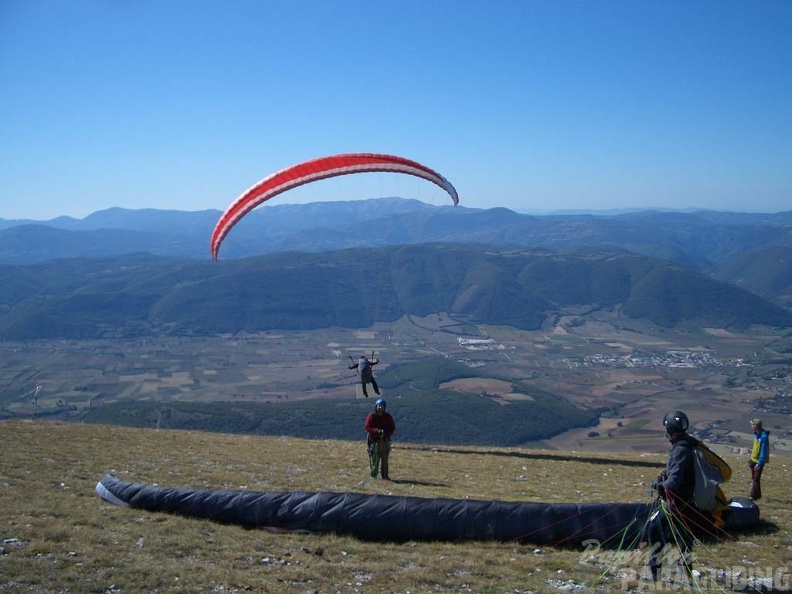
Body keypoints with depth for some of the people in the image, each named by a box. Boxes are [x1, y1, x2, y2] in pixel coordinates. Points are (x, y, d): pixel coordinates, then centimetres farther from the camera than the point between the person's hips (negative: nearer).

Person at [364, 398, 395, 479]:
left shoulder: (388, 416, 7)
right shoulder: (371, 416, -3)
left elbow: (392, 427, 8)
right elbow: (367, 427, -8)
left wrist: (387, 434, -11)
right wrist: (377, 431, -21)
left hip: (385, 441, 3)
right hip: (374, 441, -3)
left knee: (385, 459, 4)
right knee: (374, 459, -3)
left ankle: (385, 476, 10)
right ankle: (373, 475, 8)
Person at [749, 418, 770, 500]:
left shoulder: (764, 437, -25)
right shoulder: (757, 434, 4)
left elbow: (764, 451, -25)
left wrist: (759, 463, -23)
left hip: (759, 461, -9)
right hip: (754, 459, 9)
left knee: (756, 479, 0)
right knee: (753, 478, 18)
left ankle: (754, 495, 10)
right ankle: (754, 494, 29)